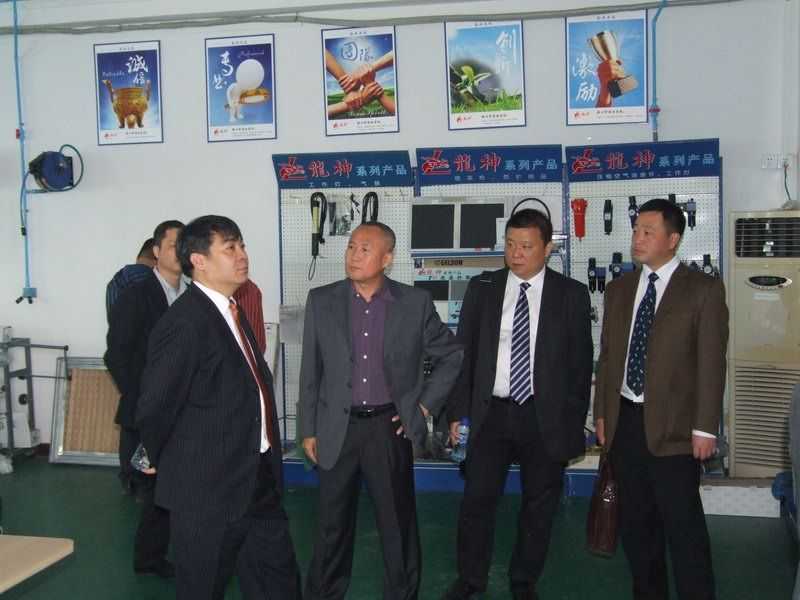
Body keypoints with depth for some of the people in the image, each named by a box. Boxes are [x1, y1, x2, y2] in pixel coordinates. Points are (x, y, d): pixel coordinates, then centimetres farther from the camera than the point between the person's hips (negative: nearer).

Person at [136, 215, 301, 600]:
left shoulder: (232, 312, 9)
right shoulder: (185, 323, -20)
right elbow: (154, 410, -17)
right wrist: (168, 464, 0)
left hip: (260, 481, 8)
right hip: (207, 490, -8)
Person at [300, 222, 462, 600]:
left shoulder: (415, 303, -3)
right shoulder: (321, 301, 0)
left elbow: (451, 357, 8)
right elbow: (310, 371, 4)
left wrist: (425, 405, 2)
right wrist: (308, 429, 3)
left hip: (390, 427, -1)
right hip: (337, 429, 1)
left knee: (398, 522, 10)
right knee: (332, 523, 12)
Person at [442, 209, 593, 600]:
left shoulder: (571, 294, 0)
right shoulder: (482, 288, 3)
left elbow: (581, 362, 1)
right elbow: (463, 352, 4)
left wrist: (574, 422, -2)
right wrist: (457, 411, -1)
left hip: (546, 417, 0)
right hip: (490, 413, 1)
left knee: (540, 504, 10)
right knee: (477, 498, 3)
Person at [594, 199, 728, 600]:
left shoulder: (703, 290, -5)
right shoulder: (619, 289, 10)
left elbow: (711, 363, -7)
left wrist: (705, 428, -11)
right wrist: (602, 413, 9)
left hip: (672, 424, -5)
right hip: (624, 420, 5)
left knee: (683, 523, -2)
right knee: (635, 520, 13)